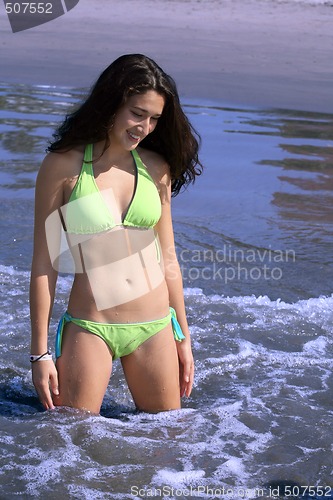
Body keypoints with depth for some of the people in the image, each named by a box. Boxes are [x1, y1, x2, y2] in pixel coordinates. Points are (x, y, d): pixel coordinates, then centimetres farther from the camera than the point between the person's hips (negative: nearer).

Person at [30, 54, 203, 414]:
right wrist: (40, 352, -6)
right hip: (89, 329, -3)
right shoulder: (64, 165, -6)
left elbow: (167, 258, 12)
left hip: (154, 329, 4)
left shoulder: (157, 168, 5)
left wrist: (183, 336, 13)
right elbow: (44, 263, -4)